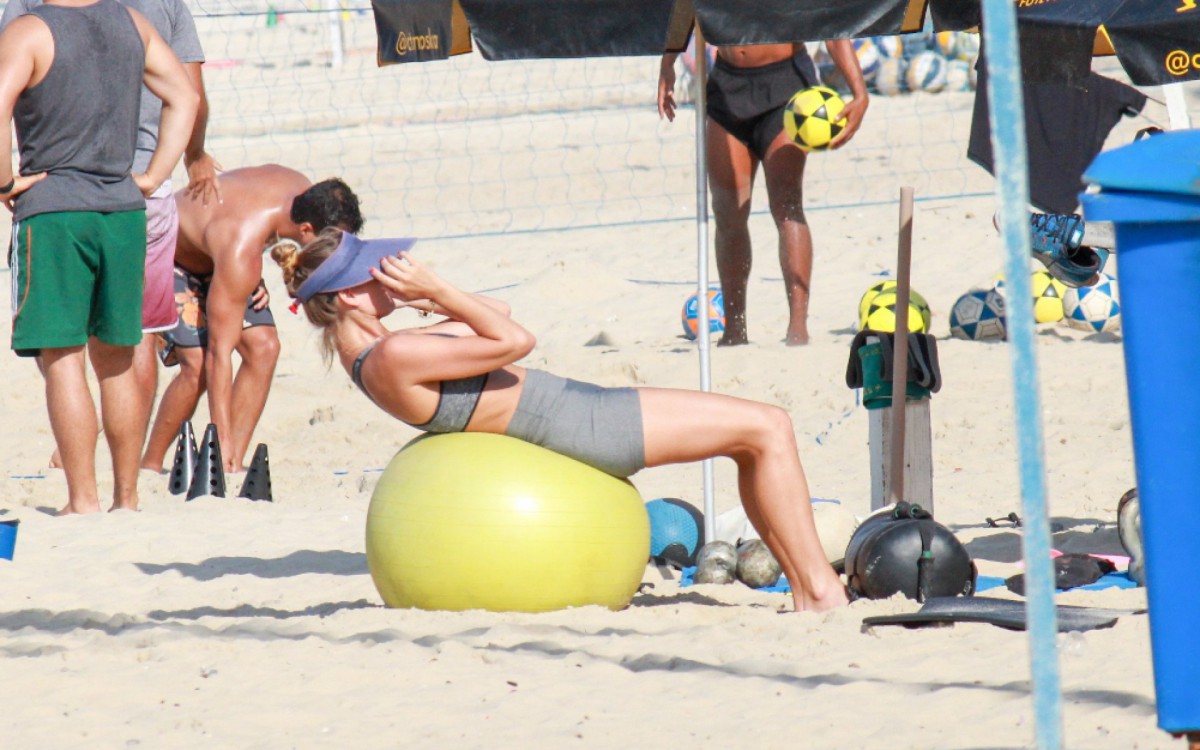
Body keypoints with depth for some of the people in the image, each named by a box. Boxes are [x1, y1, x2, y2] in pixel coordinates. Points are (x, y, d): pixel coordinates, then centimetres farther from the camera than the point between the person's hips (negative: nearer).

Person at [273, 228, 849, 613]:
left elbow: (495, 313, 19)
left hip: (575, 409, 11)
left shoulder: (369, 353, 8)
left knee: (760, 435, 14)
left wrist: (431, 299, 4)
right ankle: (821, 590, -4)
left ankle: (805, 587, 15)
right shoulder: (391, 358, -23)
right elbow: (513, 339, -19)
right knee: (768, 429, -8)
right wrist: (437, 291, -15)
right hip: (581, 424, -11)